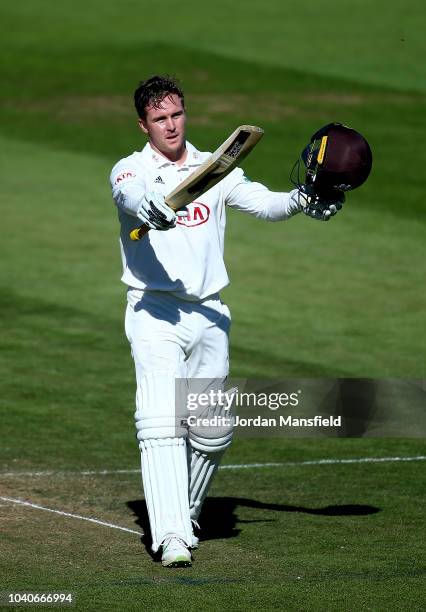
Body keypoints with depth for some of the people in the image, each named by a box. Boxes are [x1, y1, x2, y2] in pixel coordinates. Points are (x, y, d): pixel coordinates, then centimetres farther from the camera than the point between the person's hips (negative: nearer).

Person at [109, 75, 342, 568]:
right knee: (161, 422, -19)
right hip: (155, 312, -4)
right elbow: (131, 195, -25)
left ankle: (184, 517, 27)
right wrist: (151, 209, -49)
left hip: (210, 315, 4)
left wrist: (301, 200, -19)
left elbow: (263, 203, 2)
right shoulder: (130, 170, -1)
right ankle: (172, 536, -25)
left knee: (212, 430, 5)